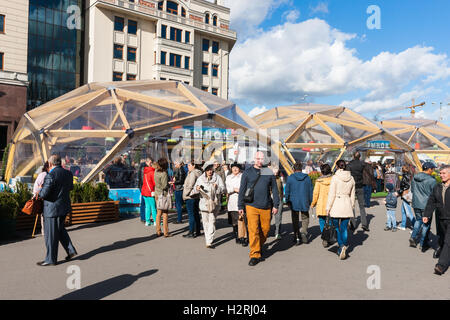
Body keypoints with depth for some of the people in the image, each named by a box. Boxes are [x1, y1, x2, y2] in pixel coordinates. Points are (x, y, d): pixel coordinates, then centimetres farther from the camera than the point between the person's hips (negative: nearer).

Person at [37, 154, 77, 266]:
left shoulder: (50, 176, -21)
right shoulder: (68, 173, 3)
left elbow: (44, 194, -21)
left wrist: (40, 191, 0)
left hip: (53, 209, -8)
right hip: (64, 207, 8)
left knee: (51, 235, 5)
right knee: (60, 230, 24)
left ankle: (51, 259, 17)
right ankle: (71, 250, 21)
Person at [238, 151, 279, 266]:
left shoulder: (269, 173, 6)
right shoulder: (247, 172, 2)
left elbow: (274, 189, 10)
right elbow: (242, 190, 5)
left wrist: (276, 205, 5)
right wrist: (240, 206, 4)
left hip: (266, 206, 2)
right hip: (251, 206, -2)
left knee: (265, 229, 10)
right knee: (253, 230, -7)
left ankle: (260, 246, 36)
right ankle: (255, 255, 1)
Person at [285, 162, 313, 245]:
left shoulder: (290, 178, -5)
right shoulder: (307, 178, 2)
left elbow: (287, 191, -2)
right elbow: (310, 191, 5)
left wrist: (287, 201, 10)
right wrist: (310, 202, 13)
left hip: (294, 203, -1)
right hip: (305, 202, 1)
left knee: (295, 220, 10)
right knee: (305, 218, 16)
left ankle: (297, 237, 9)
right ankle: (304, 232, -6)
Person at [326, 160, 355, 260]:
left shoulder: (335, 178, -10)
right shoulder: (351, 178, 6)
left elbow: (332, 194, -10)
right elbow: (352, 195, 12)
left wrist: (328, 207, -4)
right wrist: (352, 206, 22)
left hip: (336, 205, -4)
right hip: (347, 206, 4)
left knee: (337, 228, 6)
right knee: (344, 228, 10)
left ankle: (341, 245, -9)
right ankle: (345, 247, 12)